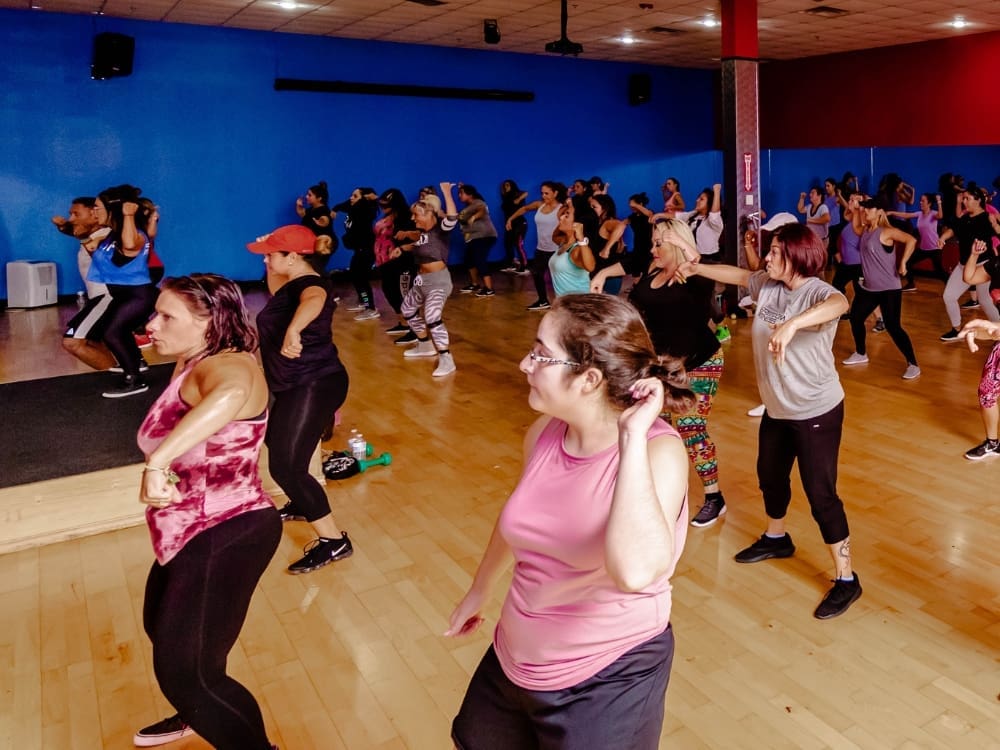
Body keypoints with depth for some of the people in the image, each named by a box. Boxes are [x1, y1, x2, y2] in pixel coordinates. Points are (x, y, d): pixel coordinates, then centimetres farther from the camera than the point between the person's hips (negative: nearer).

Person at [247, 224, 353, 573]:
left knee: (285, 465, -14)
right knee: (277, 445, 28)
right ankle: (301, 505, 49)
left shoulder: (311, 283, -19)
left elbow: (313, 302, -46)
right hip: (296, 386, 11)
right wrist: (271, 264, 23)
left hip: (314, 386, -11)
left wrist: (293, 331, -63)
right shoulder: (293, 283, 12)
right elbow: (276, 295, 37)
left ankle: (334, 541, -7)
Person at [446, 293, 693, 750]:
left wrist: (632, 438, -37)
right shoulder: (543, 434, -8)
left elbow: (636, 570, -41)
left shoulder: (658, 450, -25)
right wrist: (479, 590, 24)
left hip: (608, 677, -6)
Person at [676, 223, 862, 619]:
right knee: (770, 475, 25)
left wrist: (791, 324, -62)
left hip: (817, 411, -8)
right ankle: (776, 538, 50)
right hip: (777, 408, 9)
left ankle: (846, 579, 13)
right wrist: (696, 267, 19)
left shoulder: (816, 291, -24)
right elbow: (738, 274, 18)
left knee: (820, 494, -3)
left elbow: (839, 303, -47)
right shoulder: (768, 285, -2)